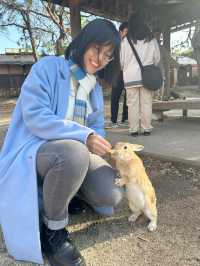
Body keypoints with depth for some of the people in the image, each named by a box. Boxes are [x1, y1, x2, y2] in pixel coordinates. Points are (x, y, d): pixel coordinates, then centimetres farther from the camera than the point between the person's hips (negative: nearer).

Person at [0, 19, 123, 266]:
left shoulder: (95, 88, 15)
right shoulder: (48, 67, -7)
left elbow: (96, 127, 13)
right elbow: (35, 117, -20)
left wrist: (96, 142, -12)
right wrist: (83, 136, -27)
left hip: (77, 152, 6)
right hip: (35, 149, -5)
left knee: (111, 194, -19)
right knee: (74, 153, -40)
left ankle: (61, 192, 14)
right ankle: (52, 228, -11)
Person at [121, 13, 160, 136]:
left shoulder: (126, 40, 0)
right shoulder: (151, 39, 6)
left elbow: (121, 59, 4)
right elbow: (157, 58, 9)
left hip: (131, 76, -1)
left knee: (133, 104, 2)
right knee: (146, 103, 4)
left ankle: (134, 129, 3)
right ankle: (146, 128, 8)